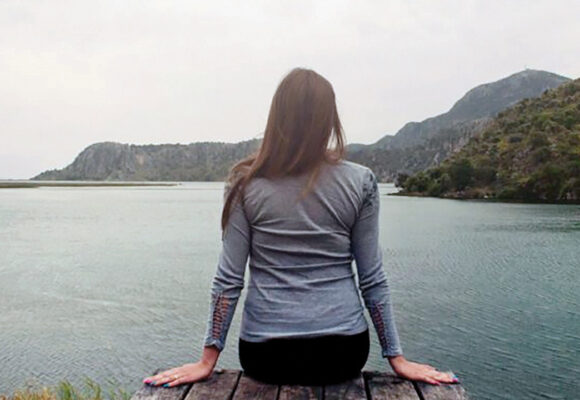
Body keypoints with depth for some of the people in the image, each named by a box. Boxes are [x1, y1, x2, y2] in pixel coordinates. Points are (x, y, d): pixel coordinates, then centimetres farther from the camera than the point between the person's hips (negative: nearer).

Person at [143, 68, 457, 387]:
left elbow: (228, 280, -6)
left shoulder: (245, 183, -7)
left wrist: (207, 361, 2)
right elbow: (372, 280, -3)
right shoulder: (361, 182, -6)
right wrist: (396, 358, 7)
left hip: (265, 355, 0)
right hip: (342, 352, 1)